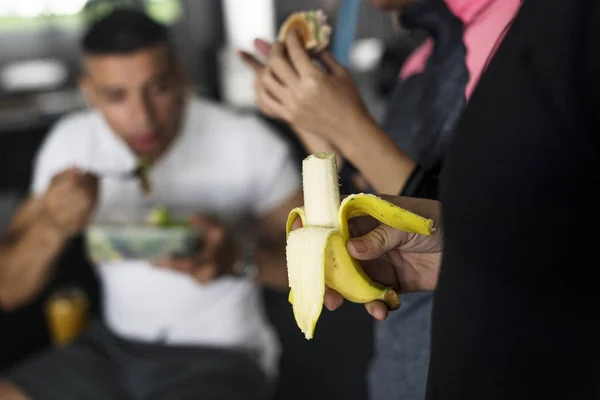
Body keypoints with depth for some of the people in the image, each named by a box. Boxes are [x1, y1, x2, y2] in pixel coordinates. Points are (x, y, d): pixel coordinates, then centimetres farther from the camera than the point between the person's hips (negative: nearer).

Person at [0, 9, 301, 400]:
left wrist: (241, 258, -28)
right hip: (113, 347, 5)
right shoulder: (71, 142, -3)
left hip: (220, 355, -4)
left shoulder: (247, 143, -15)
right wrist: (53, 228, -23)